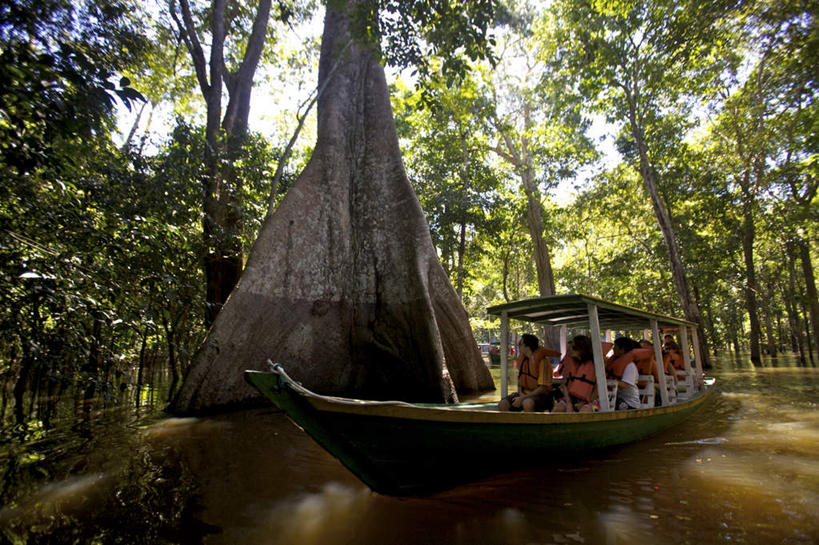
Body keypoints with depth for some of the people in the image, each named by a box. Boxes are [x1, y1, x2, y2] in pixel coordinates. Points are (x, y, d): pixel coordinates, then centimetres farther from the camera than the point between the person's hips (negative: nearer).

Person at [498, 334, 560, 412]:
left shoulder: (542, 361, -16)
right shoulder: (522, 359, 7)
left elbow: (543, 388, -19)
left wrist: (522, 398, -22)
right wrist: (520, 392, -1)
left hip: (540, 395, -7)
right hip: (524, 393, 7)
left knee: (527, 403, -39)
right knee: (502, 404, -15)